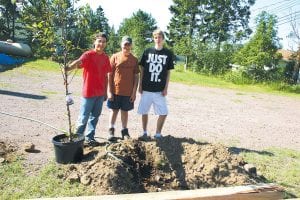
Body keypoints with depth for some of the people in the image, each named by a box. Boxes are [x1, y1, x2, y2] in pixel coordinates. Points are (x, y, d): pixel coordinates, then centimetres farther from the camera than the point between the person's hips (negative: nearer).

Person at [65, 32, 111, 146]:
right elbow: (78, 62, -31)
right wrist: (67, 68, -52)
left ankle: (90, 138, 25)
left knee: (95, 116, 13)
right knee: (84, 117, 4)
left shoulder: (106, 57, 7)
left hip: (100, 93, 6)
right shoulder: (88, 55, -10)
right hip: (88, 92, -5)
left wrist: (105, 92, 13)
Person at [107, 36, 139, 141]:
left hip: (128, 92, 1)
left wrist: (134, 92, -1)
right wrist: (109, 91, -6)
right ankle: (111, 130, 22)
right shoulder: (115, 57, -2)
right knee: (114, 110, 9)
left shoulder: (134, 59, 3)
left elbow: (136, 76, 5)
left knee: (125, 111, 12)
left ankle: (124, 131, 24)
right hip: (115, 90, -1)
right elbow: (109, 74, -2)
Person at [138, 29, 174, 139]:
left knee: (164, 113, -3)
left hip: (160, 90, 0)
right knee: (144, 112, 7)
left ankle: (158, 134, 16)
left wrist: (166, 88, -2)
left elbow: (168, 72, 4)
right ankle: (144, 132, 26)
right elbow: (142, 69, 6)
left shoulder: (168, 54, 2)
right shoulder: (147, 51, 2)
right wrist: (140, 85, 2)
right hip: (146, 89, 0)